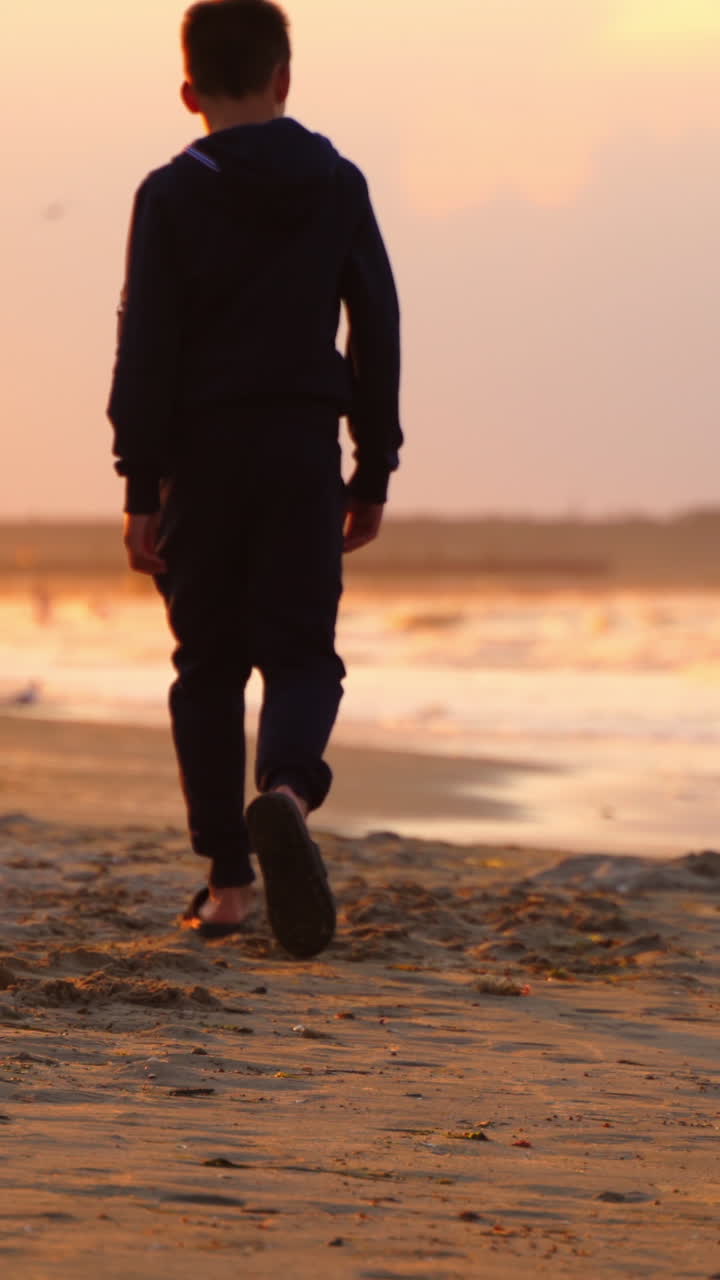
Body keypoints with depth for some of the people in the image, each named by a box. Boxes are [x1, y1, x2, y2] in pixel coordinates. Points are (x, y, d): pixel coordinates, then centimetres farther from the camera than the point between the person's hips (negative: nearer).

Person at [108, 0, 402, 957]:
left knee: (209, 665, 9)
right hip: (304, 447, 1)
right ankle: (287, 789, -31)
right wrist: (374, 472, 13)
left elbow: (146, 347, -7)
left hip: (204, 454, -1)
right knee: (302, 651, 2)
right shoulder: (339, 187, 4)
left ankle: (227, 878, 8)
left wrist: (141, 485, -5)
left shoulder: (172, 195, -3)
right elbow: (377, 332, 6)